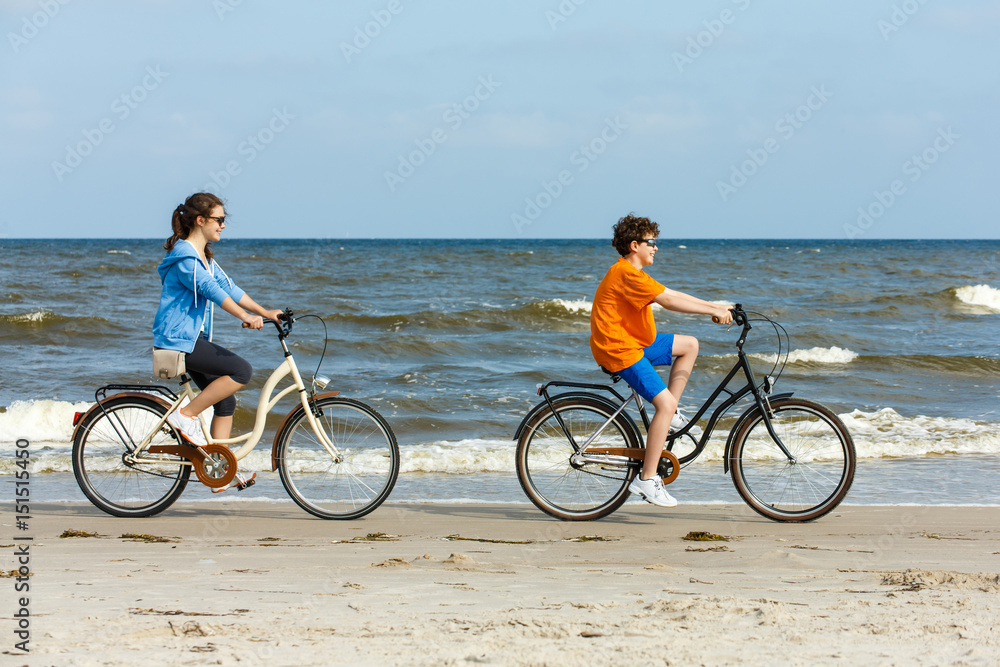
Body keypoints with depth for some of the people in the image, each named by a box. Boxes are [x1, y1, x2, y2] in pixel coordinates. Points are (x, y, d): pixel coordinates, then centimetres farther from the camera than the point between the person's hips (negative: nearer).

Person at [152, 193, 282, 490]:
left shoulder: (205, 257, 16)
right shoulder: (184, 256, -15)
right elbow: (210, 289, -27)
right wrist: (244, 316, -37)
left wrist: (266, 313, 7)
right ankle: (186, 415, -12)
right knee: (241, 370, -20)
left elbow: (228, 287, 15)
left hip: (193, 338, 10)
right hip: (177, 340, -10)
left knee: (226, 402, 7)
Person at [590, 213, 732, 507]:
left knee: (689, 345, 15)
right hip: (620, 350, -11)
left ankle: (670, 416, 14)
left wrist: (714, 307, 6)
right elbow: (668, 300, -24)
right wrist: (713, 311, -20)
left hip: (636, 343, 11)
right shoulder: (626, 273, -18)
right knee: (665, 403, -19)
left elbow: (672, 295, 15)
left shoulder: (634, 273, 16)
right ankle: (647, 480, -18)